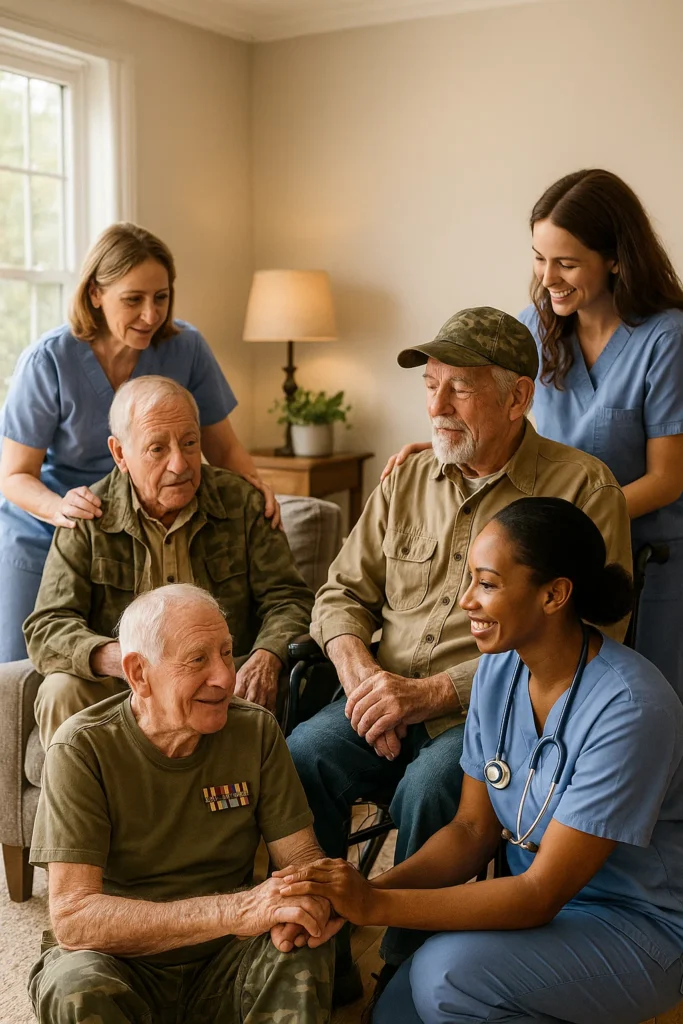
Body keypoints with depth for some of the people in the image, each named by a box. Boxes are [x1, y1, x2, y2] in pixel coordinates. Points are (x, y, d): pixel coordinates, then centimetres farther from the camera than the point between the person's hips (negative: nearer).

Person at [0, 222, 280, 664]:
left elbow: (223, 447, -1)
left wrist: (255, 484, -23)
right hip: (40, 540, -1)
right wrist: (60, 507, -35)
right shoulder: (48, 361, -18)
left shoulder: (186, 348, -12)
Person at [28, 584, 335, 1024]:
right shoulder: (82, 750, -18)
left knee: (304, 951, -27)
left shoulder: (257, 731, -7)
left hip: (224, 960, 2)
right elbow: (72, 917, -26)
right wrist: (233, 910, -38)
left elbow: (304, 855, -4)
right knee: (77, 987, -33)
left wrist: (303, 901, -31)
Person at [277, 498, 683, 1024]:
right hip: (534, 896, 6)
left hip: (640, 926, -6)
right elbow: (474, 829, 0)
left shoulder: (627, 707, -28)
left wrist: (377, 905, -31)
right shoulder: (499, 668, -5)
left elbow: (542, 894, -26)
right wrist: (363, 891, -17)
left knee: (447, 972, -26)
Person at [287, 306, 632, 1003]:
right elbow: (343, 592, 17)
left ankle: (406, 973, -6)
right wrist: (358, 669, -7)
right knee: (300, 758, -23)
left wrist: (432, 693, -18)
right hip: (387, 701, 5)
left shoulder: (582, 488, -5)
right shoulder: (406, 482, 13)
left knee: (426, 789, -33)